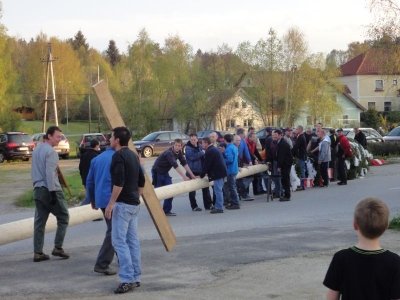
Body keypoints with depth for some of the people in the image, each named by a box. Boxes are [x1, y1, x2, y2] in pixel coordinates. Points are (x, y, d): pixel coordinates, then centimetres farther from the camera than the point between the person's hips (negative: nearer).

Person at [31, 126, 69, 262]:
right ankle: (58, 247, 1)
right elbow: (50, 173, -19)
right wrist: (53, 192, -20)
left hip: (38, 190, 8)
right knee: (63, 217, 5)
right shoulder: (51, 151, -12)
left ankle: (38, 253, 7)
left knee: (39, 222, 8)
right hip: (50, 189, -8)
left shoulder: (36, 150, 16)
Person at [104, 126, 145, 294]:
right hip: (134, 204, 9)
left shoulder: (118, 155, -13)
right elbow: (141, 181, 18)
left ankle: (127, 279, -12)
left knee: (119, 241, -8)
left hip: (123, 204, -9)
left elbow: (119, 182, -22)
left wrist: (111, 203, -17)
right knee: (133, 240, 10)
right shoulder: (133, 155, 14)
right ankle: (136, 277, 13)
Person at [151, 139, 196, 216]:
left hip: (165, 172, 8)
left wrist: (192, 175, -6)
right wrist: (184, 176, -40)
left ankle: (167, 210, 5)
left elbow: (184, 163, -1)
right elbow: (175, 165, -36)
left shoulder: (179, 152, -2)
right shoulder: (169, 153, -28)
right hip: (157, 172, -8)